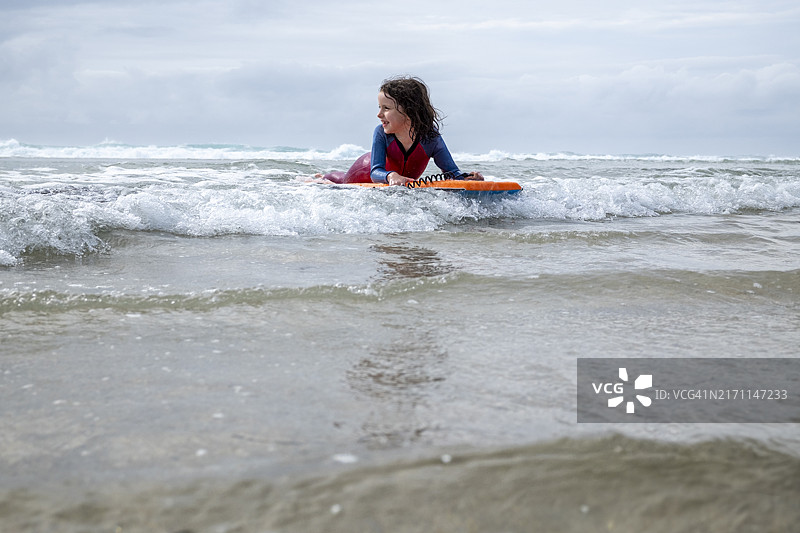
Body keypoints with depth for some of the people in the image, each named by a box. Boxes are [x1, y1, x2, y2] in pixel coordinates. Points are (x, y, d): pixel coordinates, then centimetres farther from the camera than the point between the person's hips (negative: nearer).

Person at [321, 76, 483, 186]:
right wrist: (391, 176, -68)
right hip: (366, 171, -2)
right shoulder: (381, 133, -38)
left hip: (404, 184, 2)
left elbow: (452, 171, -36)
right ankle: (322, 177, 63)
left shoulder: (431, 139, -39)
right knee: (343, 180, 29)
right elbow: (376, 172, -44)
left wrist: (466, 177, -60)